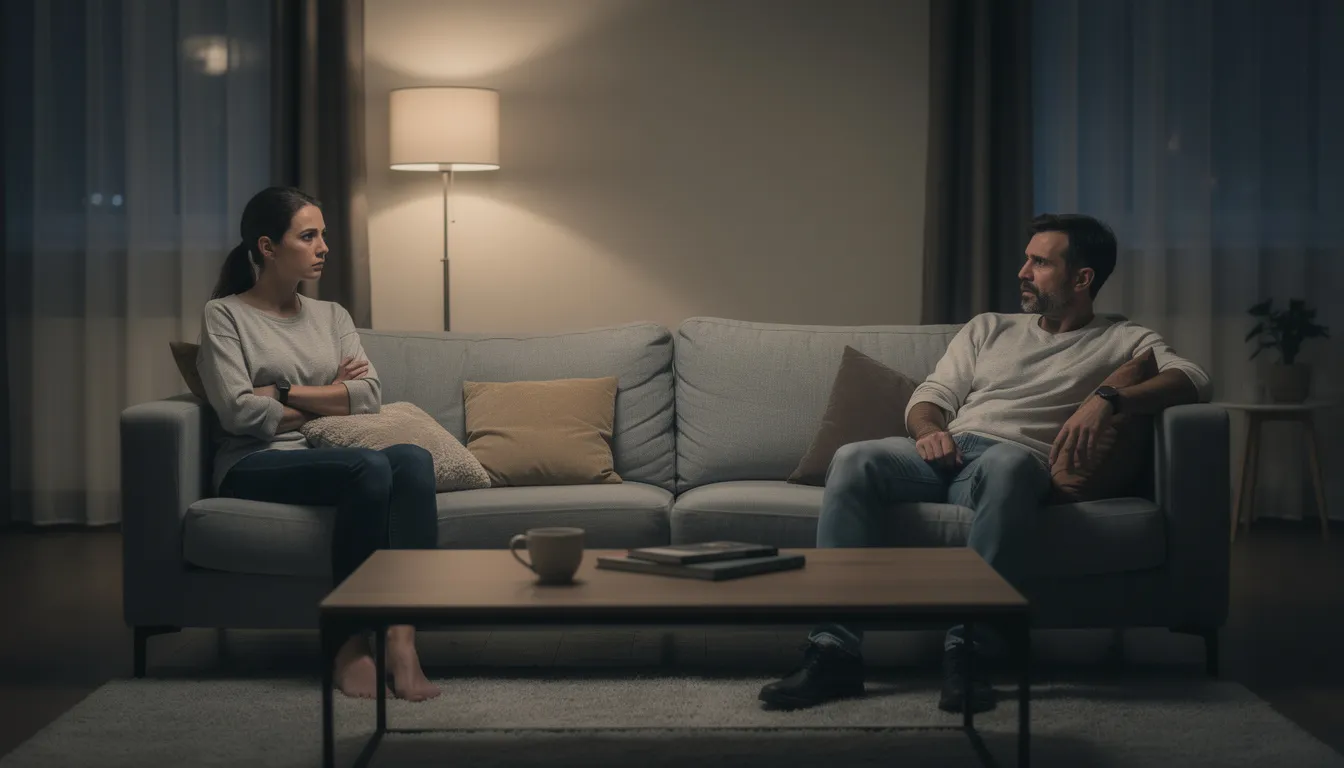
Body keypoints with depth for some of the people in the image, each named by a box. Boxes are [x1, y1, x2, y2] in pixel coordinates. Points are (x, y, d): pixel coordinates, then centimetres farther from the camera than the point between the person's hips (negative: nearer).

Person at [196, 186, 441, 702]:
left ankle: (402, 640, -41)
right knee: (368, 467, -34)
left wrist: (283, 395, -5)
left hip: (331, 456, 5)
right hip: (257, 465, -5)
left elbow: (370, 395, 5)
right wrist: (331, 401, 1)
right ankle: (351, 644, -28)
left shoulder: (332, 316, 21)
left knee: (413, 459, -30)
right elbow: (239, 411, -9)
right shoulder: (224, 315, 6)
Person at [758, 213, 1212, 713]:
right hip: (945, 453, 4)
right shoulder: (990, 328, 30)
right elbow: (932, 394, 23)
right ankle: (835, 650, -35)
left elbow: (1191, 379, -1)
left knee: (1009, 463, -42)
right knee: (854, 460, -28)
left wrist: (1108, 398, -19)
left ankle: (967, 651, -42)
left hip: (1013, 459, -4)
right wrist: (928, 429, -3)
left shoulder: (1122, 342, 17)